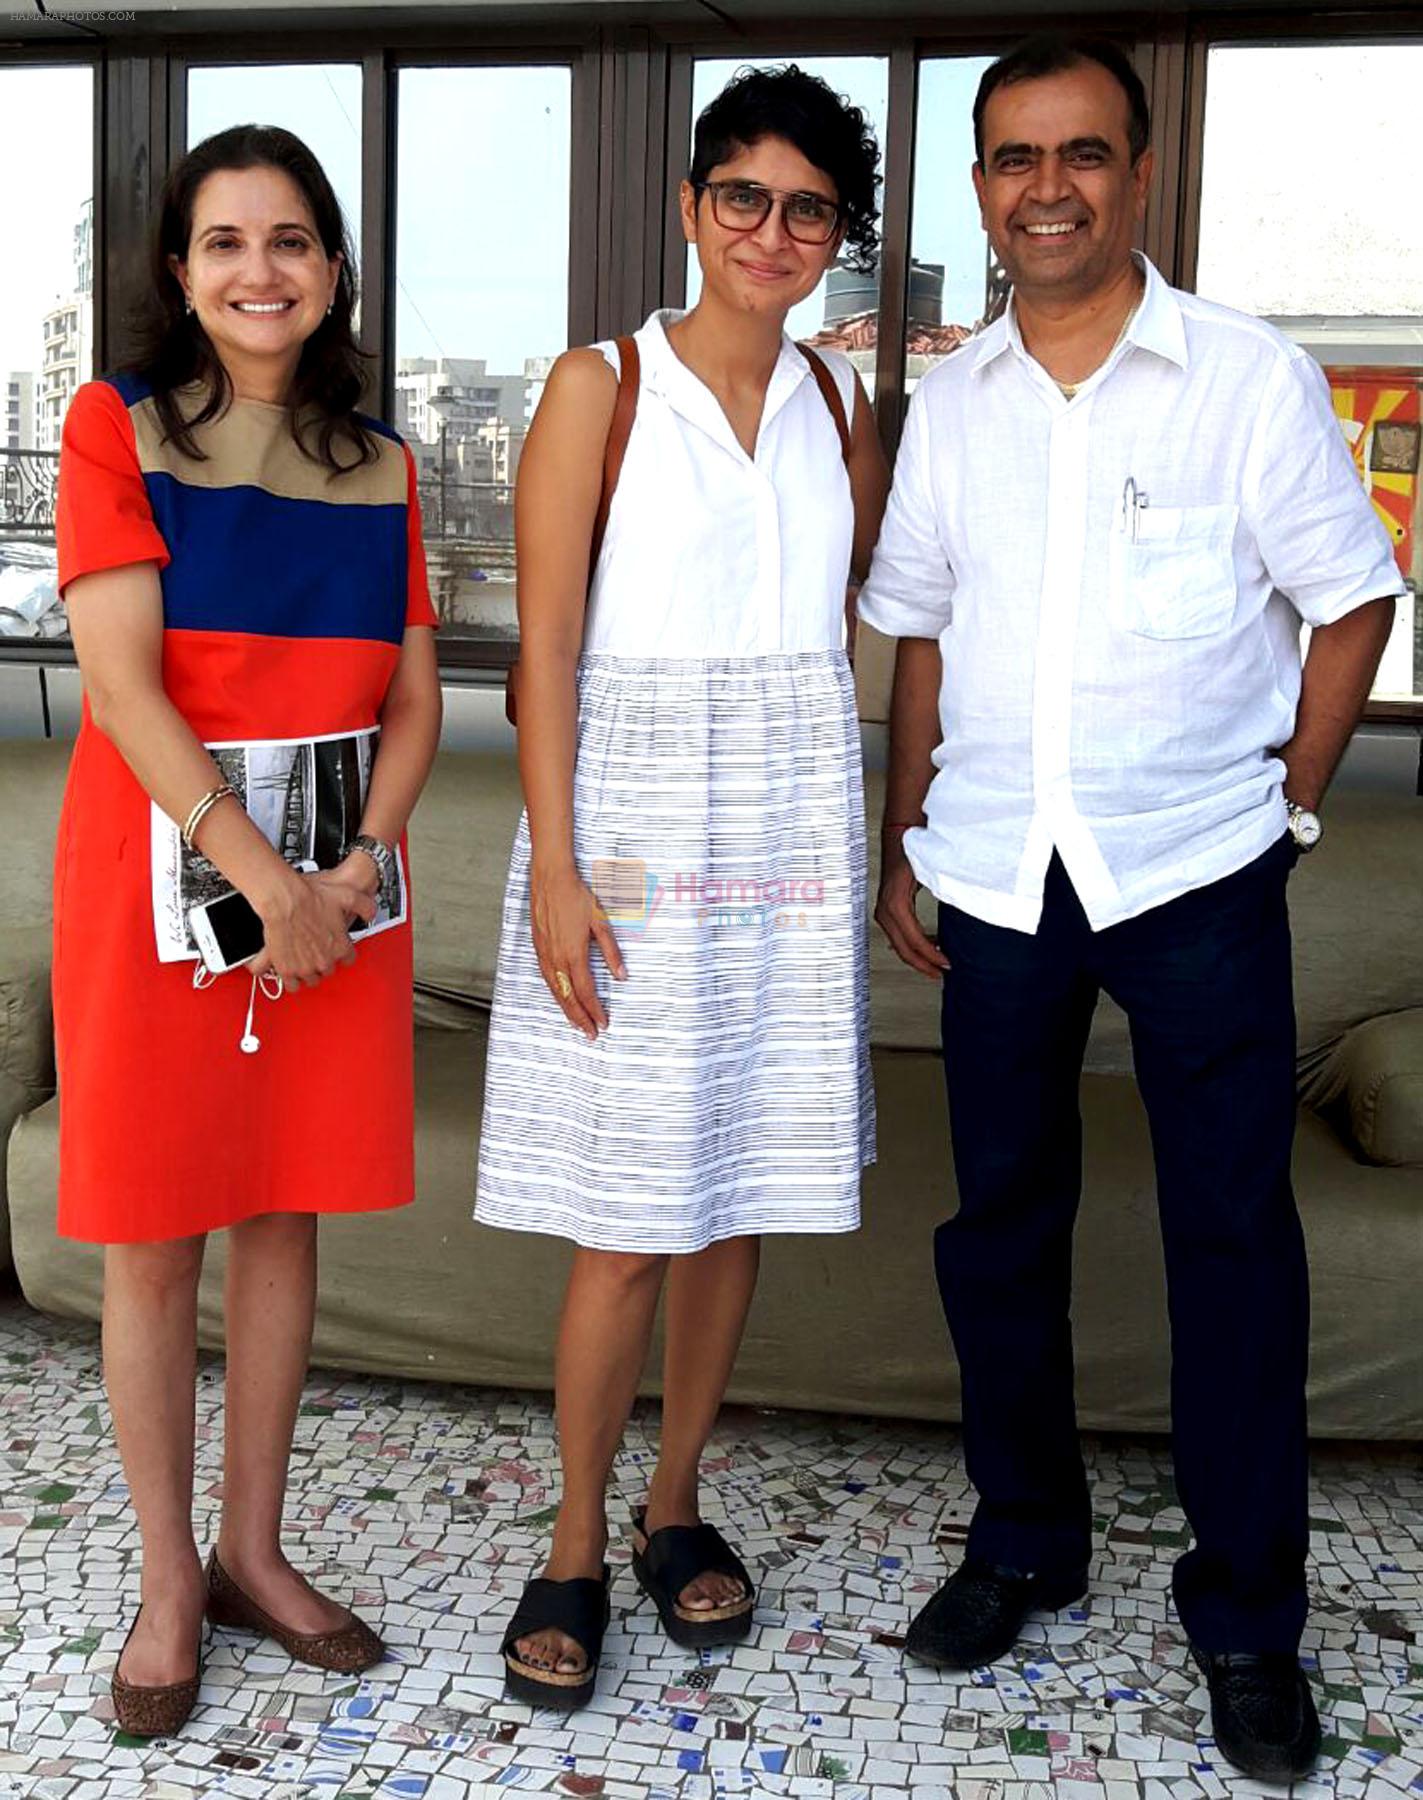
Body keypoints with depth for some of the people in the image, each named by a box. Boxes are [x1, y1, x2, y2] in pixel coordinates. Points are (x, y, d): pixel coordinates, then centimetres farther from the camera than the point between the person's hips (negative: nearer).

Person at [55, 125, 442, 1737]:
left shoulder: (378, 466, 9)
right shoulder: (117, 427, -2)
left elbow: (412, 696, 7)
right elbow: (120, 676, -12)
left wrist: (361, 864, -10)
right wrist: (258, 871, -19)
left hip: (335, 880, 4)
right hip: (160, 863, -3)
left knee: (286, 1217, 11)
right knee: (151, 1241, 4)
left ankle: (253, 1551, 28)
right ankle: (168, 1584, 21)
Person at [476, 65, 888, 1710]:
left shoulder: (839, 405, 11)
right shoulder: (603, 386, -2)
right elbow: (546, 646, -8)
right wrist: (555, 870, -14)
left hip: (789, 832, 4)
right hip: (636, 827, -4)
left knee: (743, 1192, 9)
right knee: (630, 1218, -3)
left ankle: (676, 1507, 28)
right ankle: (577, 1548, 16)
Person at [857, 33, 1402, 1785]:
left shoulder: (1251, 377, -3)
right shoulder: (949, 402, 7)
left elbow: (1352, 600, 3)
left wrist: (1290, 797, -4)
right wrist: (903, 834, 8)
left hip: (1198, 870, -3)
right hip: (996, 876, 4)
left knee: (1232, 1230, 1)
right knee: (999, 1217, 11)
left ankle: (1248, 1618, 17)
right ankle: (1024, 1541, 31)